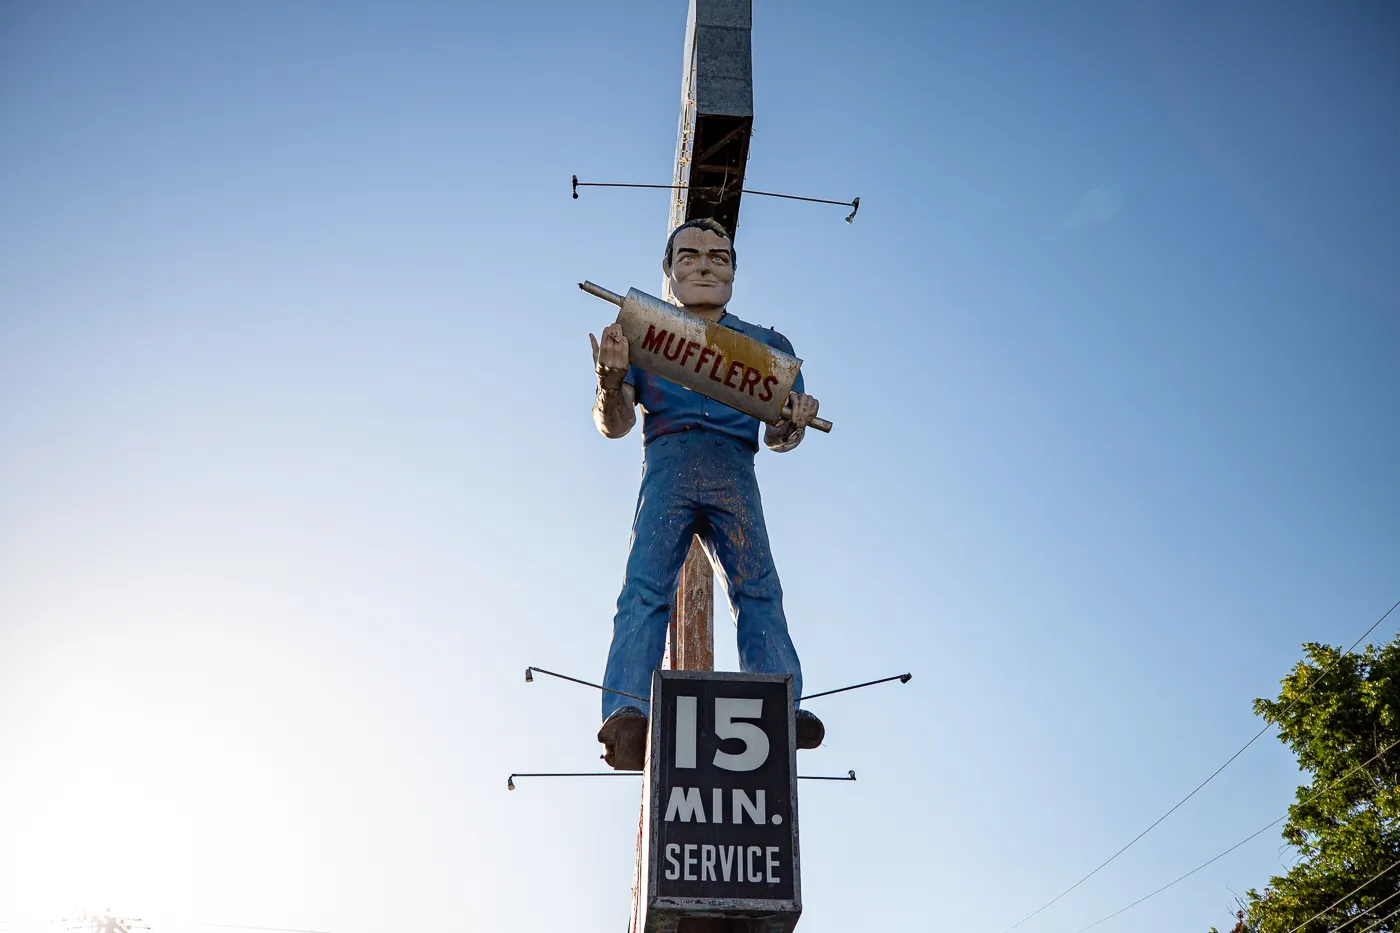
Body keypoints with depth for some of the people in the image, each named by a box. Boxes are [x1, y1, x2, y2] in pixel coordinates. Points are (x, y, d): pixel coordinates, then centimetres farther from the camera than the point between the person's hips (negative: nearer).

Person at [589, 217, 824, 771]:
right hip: (667, 465, -1)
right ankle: (627, 720, -35)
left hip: (734, 472, 1)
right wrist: (611, 378, -11)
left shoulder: (766, 344, 25)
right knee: (645, 591, -21)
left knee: (759, 593, -17)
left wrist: (795, 421, -3)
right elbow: (614, 424, 12)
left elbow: (776, 438, 22)